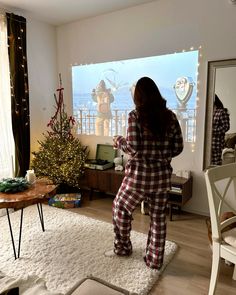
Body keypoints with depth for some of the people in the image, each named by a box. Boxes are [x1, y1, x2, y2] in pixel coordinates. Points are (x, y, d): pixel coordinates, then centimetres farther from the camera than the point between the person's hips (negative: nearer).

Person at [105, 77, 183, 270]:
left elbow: (133, 147, -17)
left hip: (139, 174, -4)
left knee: (120, 207, 20)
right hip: (162, 175, 4)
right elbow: (178, 147, 3)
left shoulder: (135, 116, -11)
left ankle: (123, 247, 35)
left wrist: (118, 141, 2)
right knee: (158, 218, 16)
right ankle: (155, 260, 30)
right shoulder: (170, 116, 2)